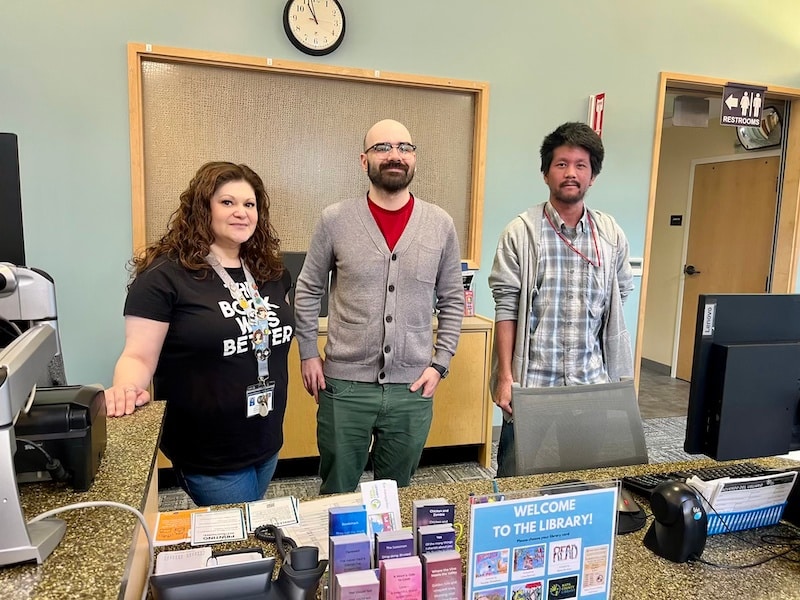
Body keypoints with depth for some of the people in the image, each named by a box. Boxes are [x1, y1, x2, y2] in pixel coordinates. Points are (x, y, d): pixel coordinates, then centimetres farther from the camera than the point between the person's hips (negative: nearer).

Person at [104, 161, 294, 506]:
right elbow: (139, 356, -16)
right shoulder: (165, 275, -15)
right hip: (207, 456, -6)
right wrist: (126, 389, -35)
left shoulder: (269, 272, 4)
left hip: (267, 444, 7)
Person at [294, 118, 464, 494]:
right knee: (337, 496, 17)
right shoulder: (335, 220, -4)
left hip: (412, 389, 1)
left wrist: (440, 363, 0)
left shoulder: (441, 225, -1)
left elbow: (452, 300, 6)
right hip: (344, 385, -1)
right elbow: (308, 291, 5)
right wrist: (308, 354, 0)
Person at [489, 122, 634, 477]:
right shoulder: (521, 232, -5)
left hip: (592, 384, 3)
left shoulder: (612, 236, 5)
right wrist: (505, 376, -10)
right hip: (531, 382, -3)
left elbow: (617, 310, 10)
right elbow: (506, 308, -6)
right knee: (517, 477, 8)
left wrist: (618, 379, 9)